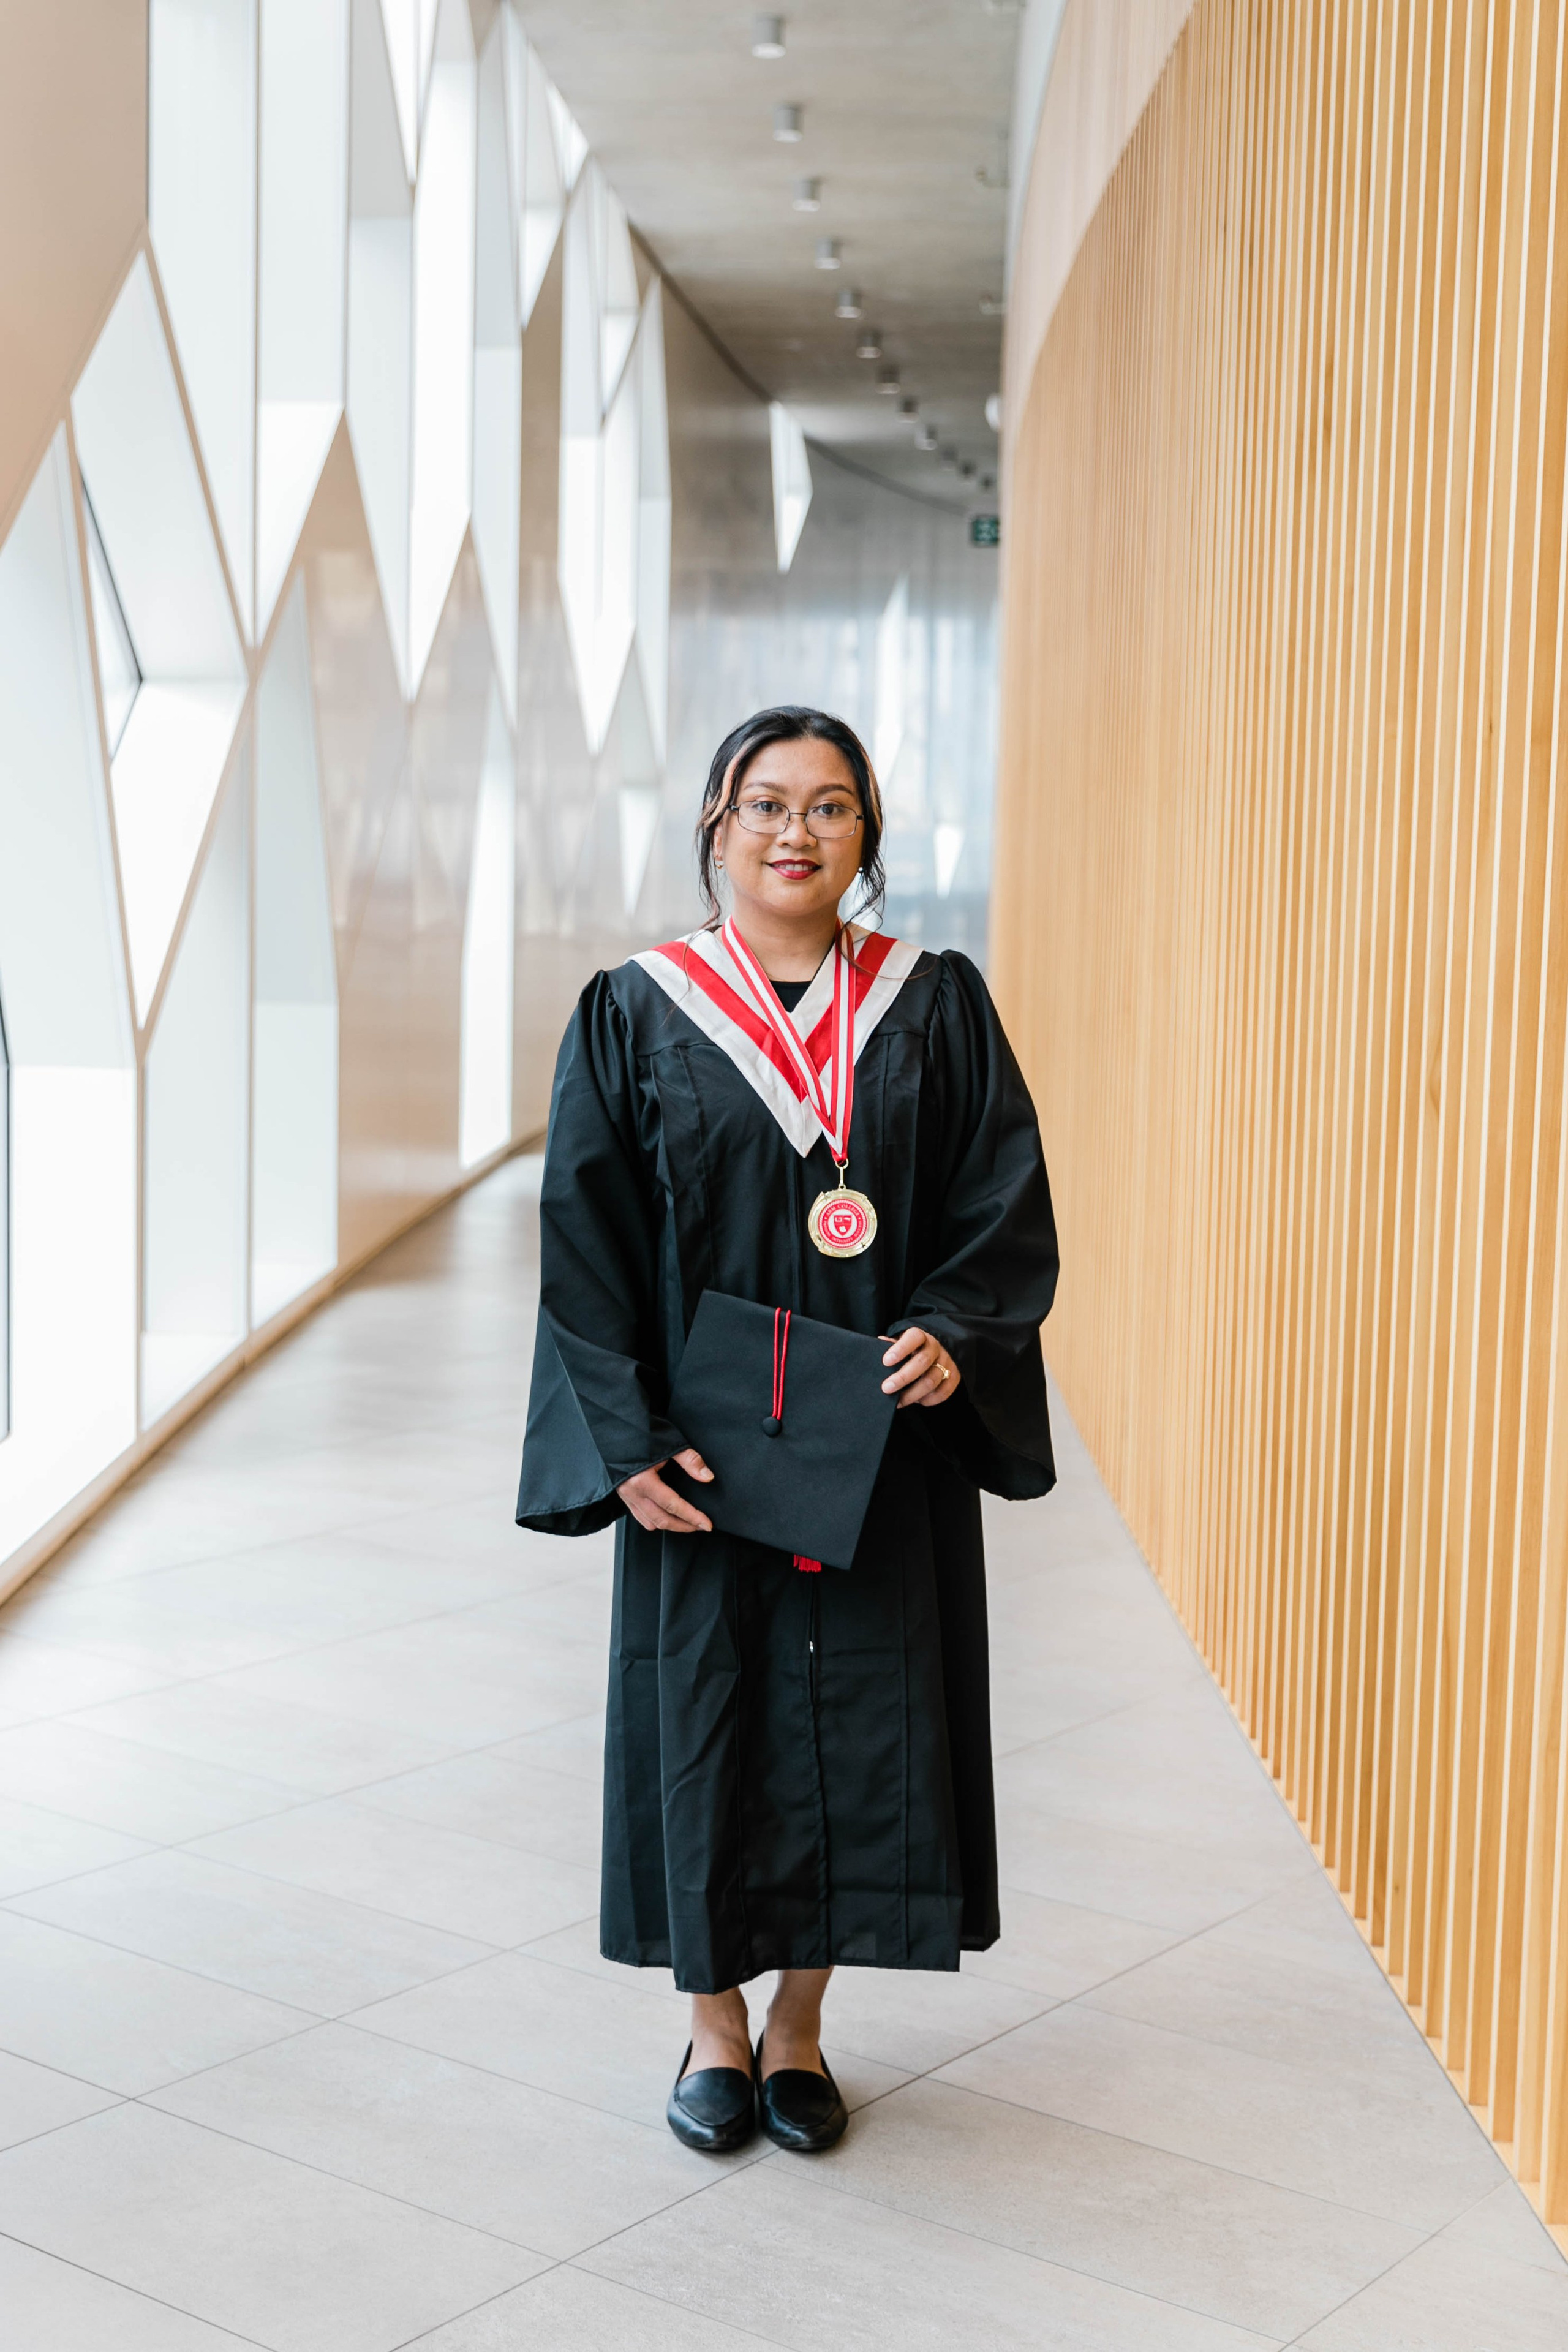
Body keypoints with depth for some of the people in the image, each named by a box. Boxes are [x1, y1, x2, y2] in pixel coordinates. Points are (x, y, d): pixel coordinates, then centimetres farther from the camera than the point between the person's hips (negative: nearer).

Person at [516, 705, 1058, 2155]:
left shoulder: (938, 1009, 3)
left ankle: (801, 2025, 26)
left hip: (883, 1452, 1)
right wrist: (631, 1441, -13)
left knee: (863, 1726, 7)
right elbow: (585, 1243, -4)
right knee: (705, 1721, 7)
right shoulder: (635, 1017, -1)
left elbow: (1010, 1209, 1)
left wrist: (954, 1336, -17)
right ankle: (716, 2024, 27)